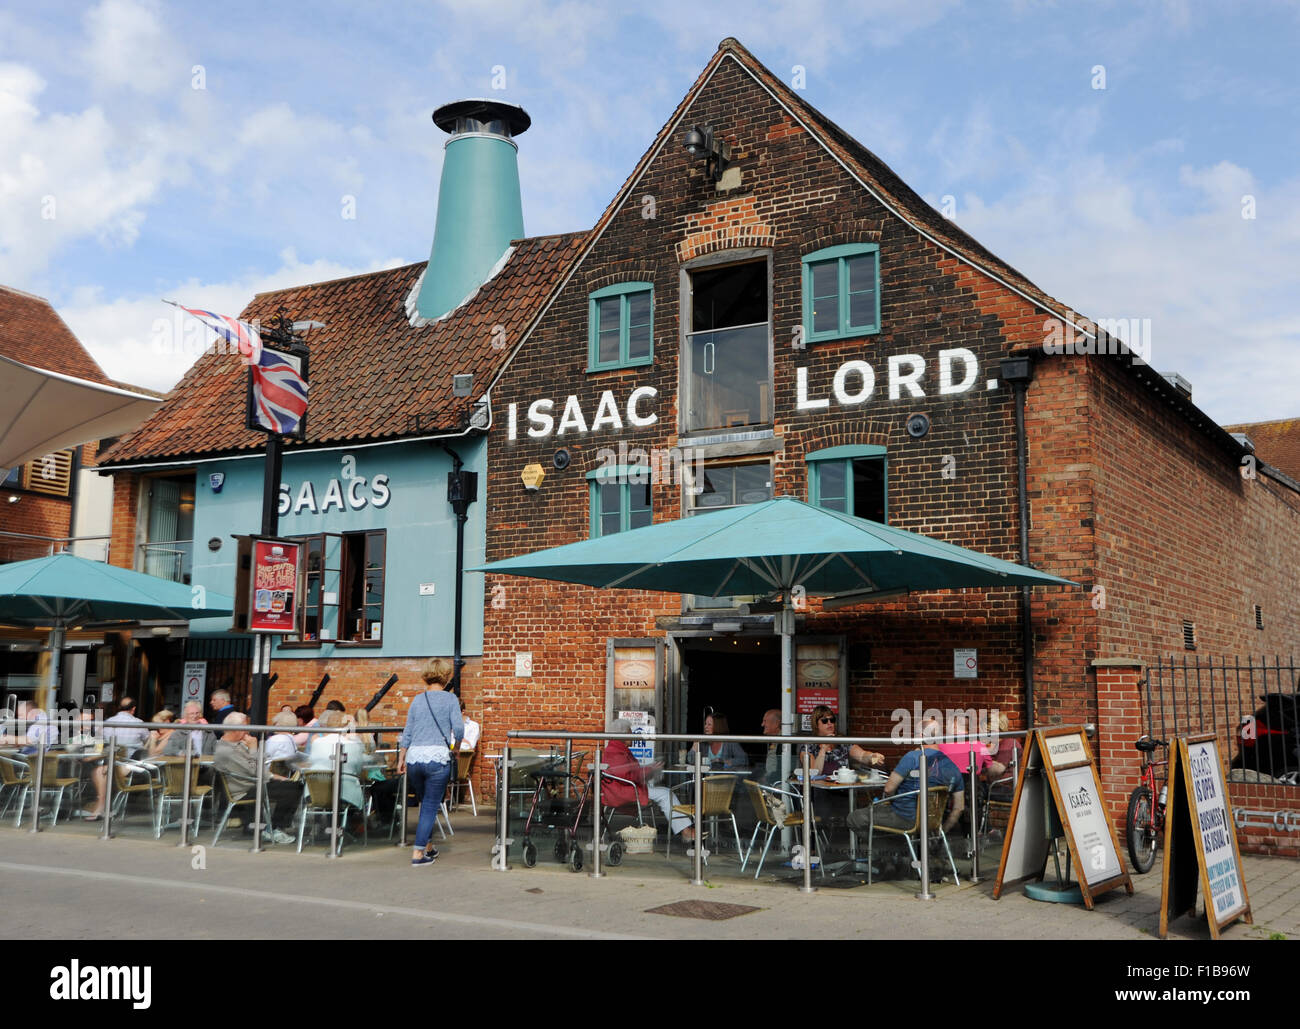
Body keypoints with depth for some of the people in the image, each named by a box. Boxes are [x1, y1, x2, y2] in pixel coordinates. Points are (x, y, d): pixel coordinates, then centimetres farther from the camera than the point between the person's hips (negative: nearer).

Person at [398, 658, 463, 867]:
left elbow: (407, 733, 13)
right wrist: (455, 748, 9)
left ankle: (428, 847, 30)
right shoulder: (450, 699, 1)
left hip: (414, 757, 5)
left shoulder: (417, 700, 12)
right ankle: (418, 853, -2)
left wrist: (401, 759, 20)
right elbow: (458, 728, -9)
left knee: (425, 804, 21)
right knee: (431, 807, 2)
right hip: (437, 758, -4)